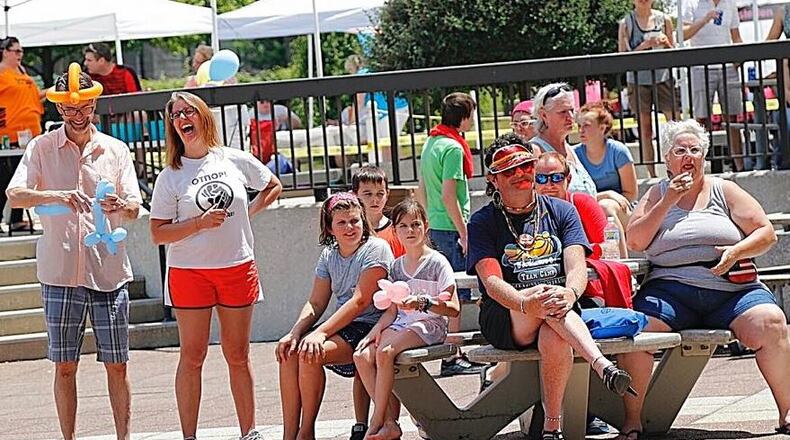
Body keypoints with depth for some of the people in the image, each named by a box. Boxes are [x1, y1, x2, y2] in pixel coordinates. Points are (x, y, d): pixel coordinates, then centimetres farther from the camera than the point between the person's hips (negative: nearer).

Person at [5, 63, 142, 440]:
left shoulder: (115, 150, 8)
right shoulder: (42, 148, 4)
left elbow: (135, 208, 4)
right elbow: (14, 195, -8)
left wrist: (121, 205, -20)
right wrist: (54, 196, -27)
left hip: (109, 270, 1)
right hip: (60, 271, -1)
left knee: (116, 364, 4)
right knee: (64, 366, 4)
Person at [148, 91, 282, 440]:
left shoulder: (235, 160, 3)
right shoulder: (170, 176, -2)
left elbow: (273, 186, 19)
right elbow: (158, 234, -5)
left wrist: (249, 212, 5)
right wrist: (200, 223, -17)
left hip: (237, 268, 1)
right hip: (189, 271, -1)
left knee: (237, 355, 8)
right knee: (192, 356, 0)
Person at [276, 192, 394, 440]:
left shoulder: (376, 249, -8)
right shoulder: (329, 256, 14)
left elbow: (360, 301, -17)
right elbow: (316, 303, 9)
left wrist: (320, 333, -25)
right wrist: (295, 333, -12)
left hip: (368, 327, -7)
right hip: (341, 327, 7)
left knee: (310, 353, -28)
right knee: (289, 351, -18)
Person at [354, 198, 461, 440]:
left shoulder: (437, 262, -2)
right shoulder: (397, 266, 16)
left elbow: (454, 309, -7)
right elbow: (392, 310, 16)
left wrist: (423, 302, -22)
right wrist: (377, 329, -3)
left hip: (429, 325, -6)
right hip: (401, 324, 6)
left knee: (385, 352, -32)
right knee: (362, 356, -22)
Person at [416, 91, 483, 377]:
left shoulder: (430, 144, 12)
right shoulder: (453, 148, -15)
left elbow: (421, 191, 18)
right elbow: (448, 196, -20)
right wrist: (464, 233, -16)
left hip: (435, 227, 9)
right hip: (451, 227, -9)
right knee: (456, 296, -4)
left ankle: (450, 354, 19)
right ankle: (453, 358, -2)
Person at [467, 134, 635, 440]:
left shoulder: (561, 211, 12)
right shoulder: (483, 222, 5)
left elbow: (577, 266, -3)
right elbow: (492, 281, -10)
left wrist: (570, 293, -30)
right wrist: (526, 303, -34)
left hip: (560, 319, 1)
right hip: (504, 321, -1)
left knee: (555, 339, -37)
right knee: (541, 292, -36)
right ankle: (602, 366, -49)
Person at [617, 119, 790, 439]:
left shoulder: (723, 190, 14)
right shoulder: (657, 194, 16)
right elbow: (635, 242, 2)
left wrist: (737, 252, -10)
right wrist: (668, 202, -3)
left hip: (731, 290, 0)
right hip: (671, 289, 0)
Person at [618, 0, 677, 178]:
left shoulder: (664, 19, 7)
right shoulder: (626, 23, 1)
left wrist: (666, 43, -9)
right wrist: (644, 45, -16)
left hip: (663, 77, 1)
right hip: (638, 81, -1)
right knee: (645, 129, 2)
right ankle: (652, 175, 6)